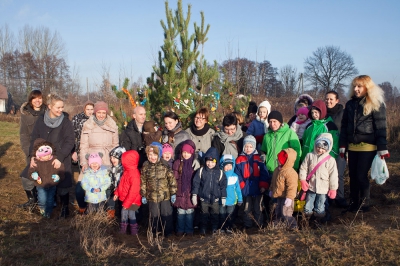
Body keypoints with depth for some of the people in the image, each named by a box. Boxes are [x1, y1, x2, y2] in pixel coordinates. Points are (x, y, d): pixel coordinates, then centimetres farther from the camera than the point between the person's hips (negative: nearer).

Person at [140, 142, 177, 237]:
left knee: (166, 215, 8)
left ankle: (167, 232, 25)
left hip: (165, 196, -1)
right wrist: (143, 195, 4)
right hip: (152, 196, 2)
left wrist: (173, 193, -5)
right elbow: (143, 182, 3)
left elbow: (172, 179, -5)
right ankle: (155, 232, 29)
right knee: (154, 215, 13)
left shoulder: (165, 166, -8)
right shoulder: (145, 167, -2)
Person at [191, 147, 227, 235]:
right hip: (203, 199, 0)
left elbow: (223, 186, 2)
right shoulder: (201, 171, -6)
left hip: (215, 199, 1)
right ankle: (203, 230, 24)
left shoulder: (220, 173, -5)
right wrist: (194, 195, -5)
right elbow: (196, 183, -4)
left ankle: (215, 230, 28)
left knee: (215, 216, 12)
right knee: (204, 215, 12)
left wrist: (223, 197, 4)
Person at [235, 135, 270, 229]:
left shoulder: (258, 159, -1)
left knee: (258, 208, 12)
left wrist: (263, 186, -7)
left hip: (257, 189, 0)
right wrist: (240, 185, -10)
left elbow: (264, 173, -2)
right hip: (246, 189, 0)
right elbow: (237, 174, -2)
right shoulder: (240, 159, -1)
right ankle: (247, 225, 22)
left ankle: (259, 225, 23)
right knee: (247, 208, 11)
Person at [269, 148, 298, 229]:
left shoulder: (290, 173, -25)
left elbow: (292, 187, -28)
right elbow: (273, 181, 18)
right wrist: (271, 190, 22)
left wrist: (289, 198, -30)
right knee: (278, 213, 22)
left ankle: (293, 227, 10)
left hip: (286, 198, -9)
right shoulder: (277, 169, 5)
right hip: (279, 196, 9)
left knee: (286, 214, -6)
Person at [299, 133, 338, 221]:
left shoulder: (331, 160, -7)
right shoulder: (309, 156, -2)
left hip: (323, 189, -2)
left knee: (320, 208, 9)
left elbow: (333, 175, -5)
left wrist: (333, 189, -5)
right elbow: (303, 168, 1)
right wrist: (303, 180, -8)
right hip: (311, 187, 2)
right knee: (308, 206, 13)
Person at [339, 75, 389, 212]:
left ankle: (364, 203, 12)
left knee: (361, 176, -5)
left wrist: (382, 148, -12)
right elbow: (344, 125, 12)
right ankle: (354, 202, 20)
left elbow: (380, 127, -7)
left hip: (368, 146, -5)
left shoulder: (376, 104, -4)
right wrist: (343, 144, 7)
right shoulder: (350, 104, 11)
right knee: (353, 175, 8)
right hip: (352, 146, 5)